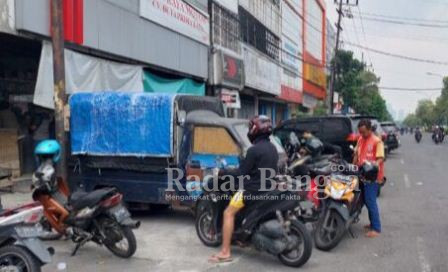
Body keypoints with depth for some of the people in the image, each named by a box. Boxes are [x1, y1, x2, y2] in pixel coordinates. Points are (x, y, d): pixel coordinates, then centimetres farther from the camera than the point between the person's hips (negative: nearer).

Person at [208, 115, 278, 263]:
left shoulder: (254, 150, -18)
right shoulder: (272, 148, 11)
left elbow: (242, 172, -15)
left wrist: (222, 172, -3)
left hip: (253, 188, -9)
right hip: (268, 188, 9)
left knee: (229, 213, -5)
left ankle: (225, 252, -8)